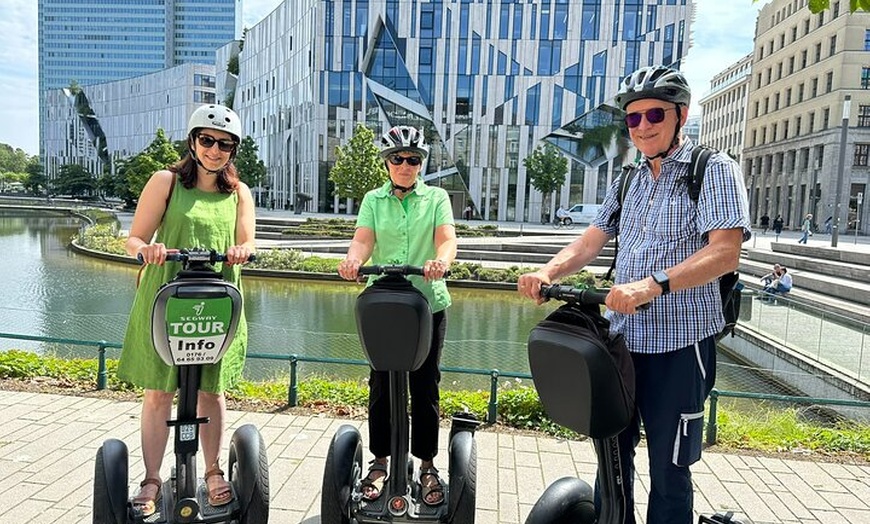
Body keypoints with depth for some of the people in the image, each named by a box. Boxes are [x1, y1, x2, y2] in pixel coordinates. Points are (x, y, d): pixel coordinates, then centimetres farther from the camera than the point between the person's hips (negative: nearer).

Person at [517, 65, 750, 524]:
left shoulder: (714, 169, -5)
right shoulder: (628, 180, 14)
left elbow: (725, 251, -19)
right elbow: (592, 240, 7)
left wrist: (653, 283, -34)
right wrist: (549, 270, -12)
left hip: (680, 341, -5)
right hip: (621, 336, 6)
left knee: (668, 467, 4)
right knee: (612, 451, 16)